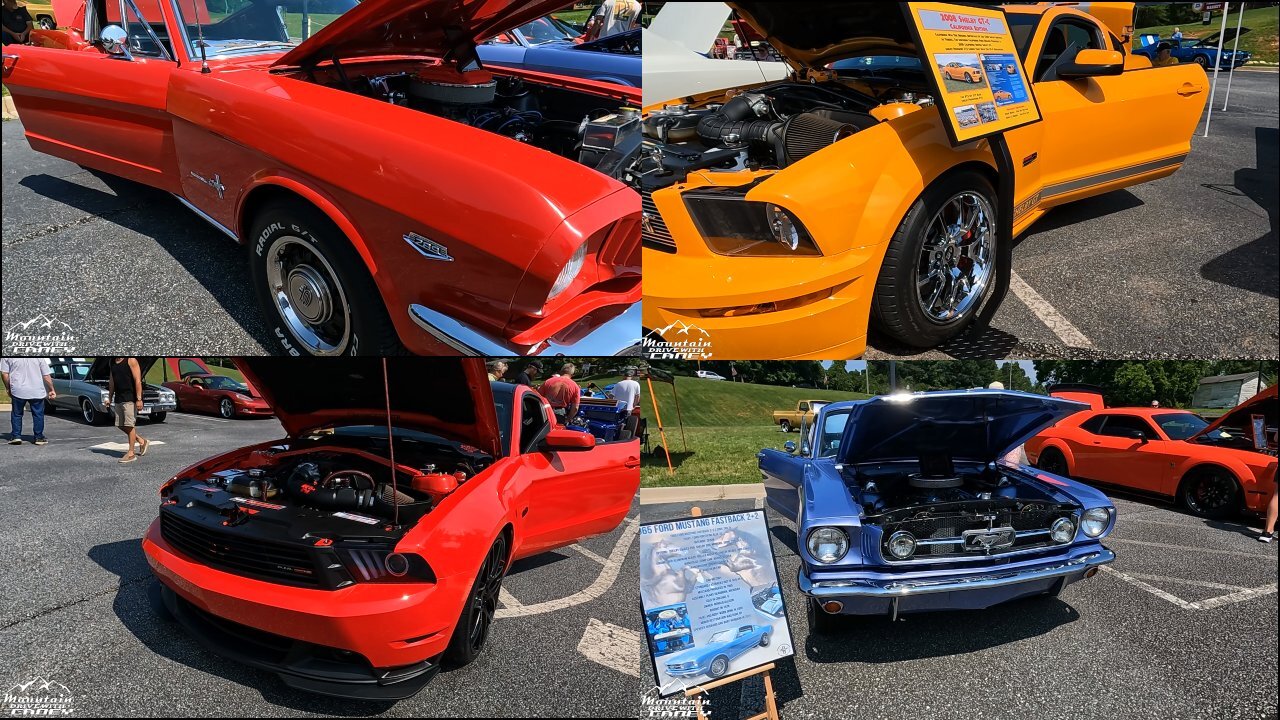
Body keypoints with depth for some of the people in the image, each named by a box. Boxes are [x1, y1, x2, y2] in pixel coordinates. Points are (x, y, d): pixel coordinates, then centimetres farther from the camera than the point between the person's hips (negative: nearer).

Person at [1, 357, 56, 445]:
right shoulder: (39, 357, -5)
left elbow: (4, 373, -1)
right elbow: (46, 376, -1)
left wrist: (8, 389, 11)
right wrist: (51, 390, 9)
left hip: (18, 391, 0)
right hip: (37, 392, 0)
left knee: (16, 414, 16)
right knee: (38, 415, 9)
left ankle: (16, 436, 15)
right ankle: (39, 437, 11)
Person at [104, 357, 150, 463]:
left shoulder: (131, 360, -10)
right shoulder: (113, 362, 13)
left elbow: (138, 381, -15)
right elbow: (112, 381, 22)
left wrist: (139, 399, -20)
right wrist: (109, 398, 19)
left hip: (130, 398, -8)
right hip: (118, 398, 8)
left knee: (129, 425, -5)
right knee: (120, 425, 10)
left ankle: (131, 454, 0)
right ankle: (142, 441, 25)